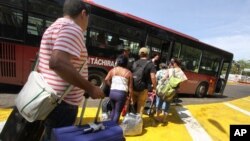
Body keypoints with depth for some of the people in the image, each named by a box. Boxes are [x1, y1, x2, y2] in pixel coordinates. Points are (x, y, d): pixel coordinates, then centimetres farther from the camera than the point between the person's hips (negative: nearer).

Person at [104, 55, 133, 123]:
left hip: (112, 92, 4)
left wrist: (111, 85, 13)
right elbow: (130, 87, -1)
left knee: (113, 109, 24)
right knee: (118, 112, 8)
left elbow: (106, 80, -2)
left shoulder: (113, 70, 9)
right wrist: (130, 97, 7)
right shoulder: (128, 72, 1)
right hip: (122, 93, -4)